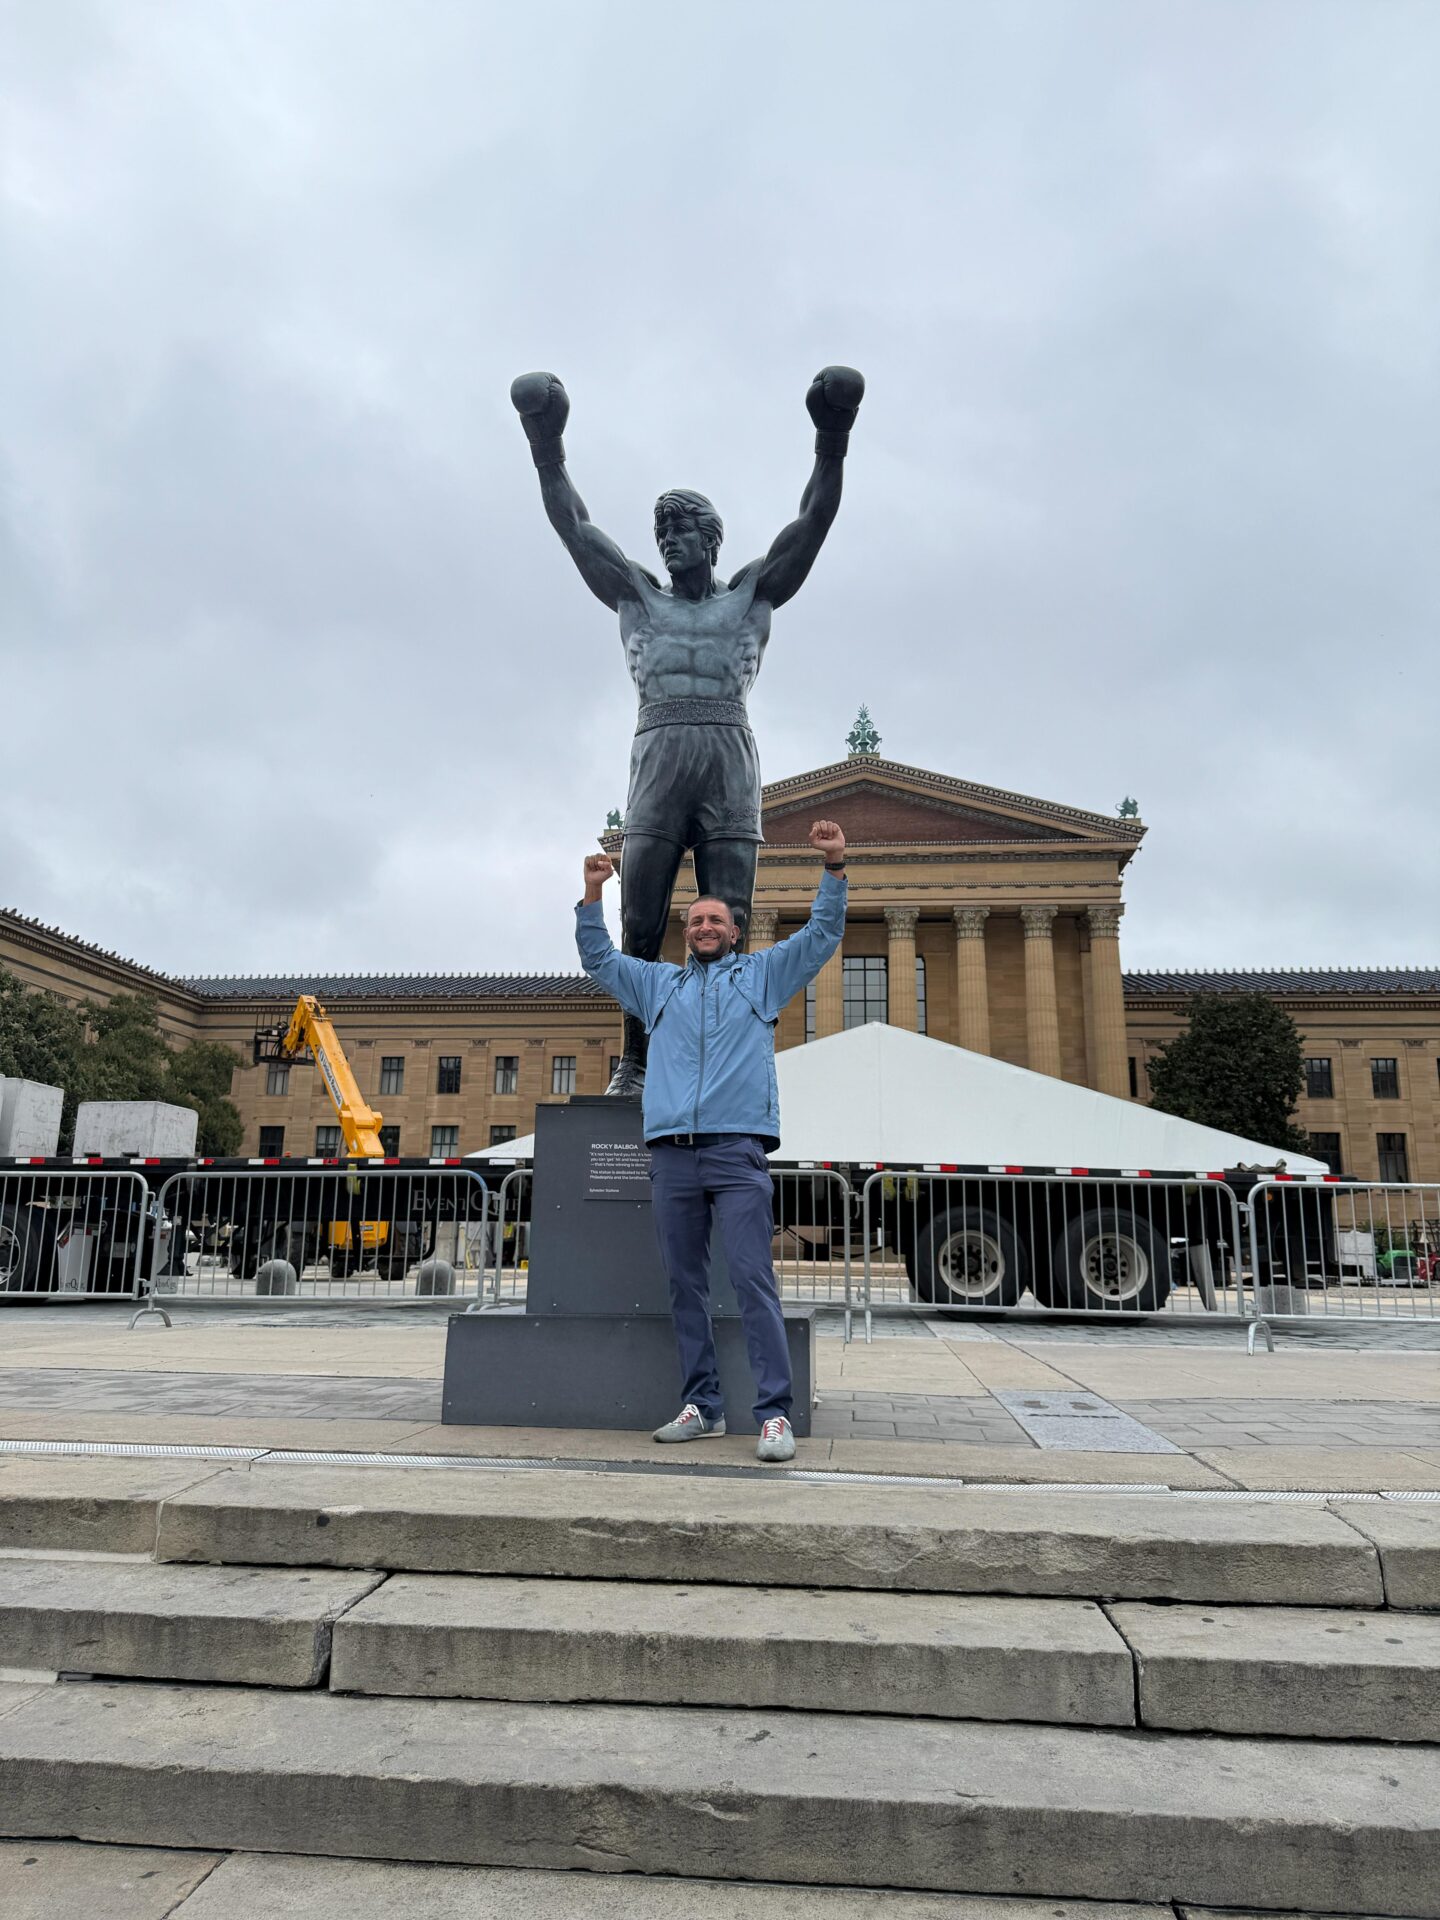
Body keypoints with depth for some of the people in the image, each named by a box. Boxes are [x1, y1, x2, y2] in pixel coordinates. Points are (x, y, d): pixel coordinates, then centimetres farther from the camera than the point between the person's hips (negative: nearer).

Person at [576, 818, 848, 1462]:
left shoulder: (763, 974, 19)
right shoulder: (657, 983, 25)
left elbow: (822, 934, 14)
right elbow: (597, 957, 30)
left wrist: (834, 866, 3)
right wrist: (593, 893, 18)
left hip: (738, 1150, -3)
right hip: (672, 1154, 3)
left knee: (753, 1280, -11)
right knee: (685, 1284, 4)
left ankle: (775, 1413, -10)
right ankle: (702, 1405, 12)